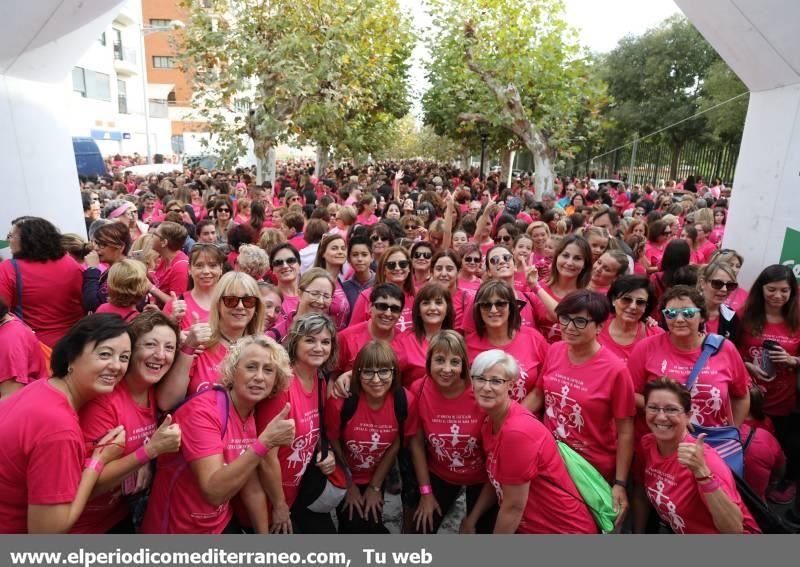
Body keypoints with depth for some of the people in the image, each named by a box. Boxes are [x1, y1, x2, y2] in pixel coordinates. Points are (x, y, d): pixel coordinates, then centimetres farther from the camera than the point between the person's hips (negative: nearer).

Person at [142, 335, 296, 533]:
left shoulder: (251, 417, -2)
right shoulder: (203, 410, -23)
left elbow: (252, 489, 5)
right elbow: (214, 493, -31)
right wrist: (265, 441, -36)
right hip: (177, 529, -6)